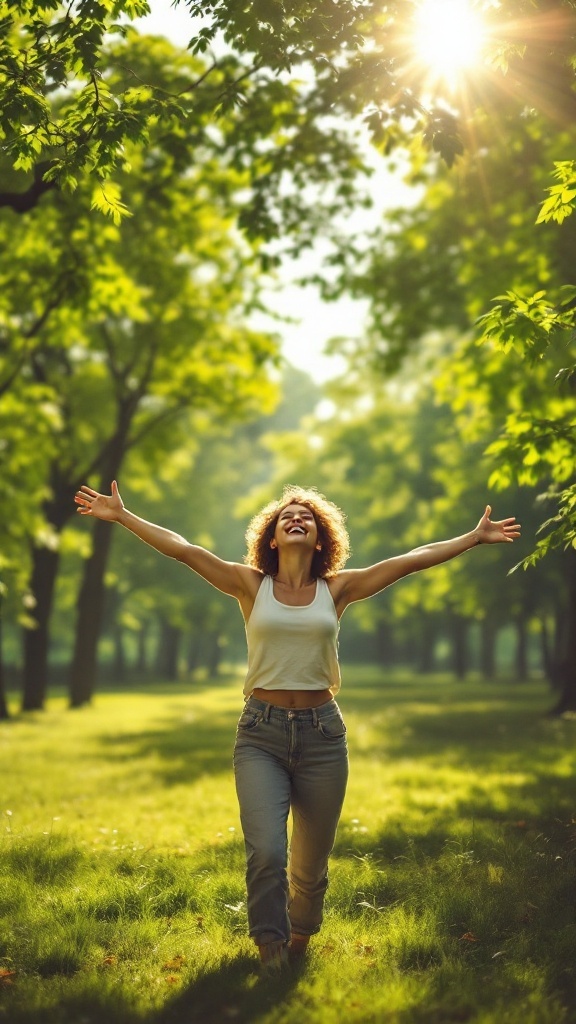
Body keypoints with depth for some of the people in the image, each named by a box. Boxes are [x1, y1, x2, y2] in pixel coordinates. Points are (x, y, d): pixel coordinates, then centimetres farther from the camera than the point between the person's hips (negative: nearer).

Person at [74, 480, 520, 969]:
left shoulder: (337, 589, 6)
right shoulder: (251, 585, 3)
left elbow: (411, 560, 5)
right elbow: (182, 549, -2)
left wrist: (475, 538, 6)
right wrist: (122, 516, -5)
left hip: (322, 733, 1)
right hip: (261, 732, -1)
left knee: (311, 864, 9)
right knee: (266, 853, -18)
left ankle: (299, 945, 36)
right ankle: (271, 959, -1)